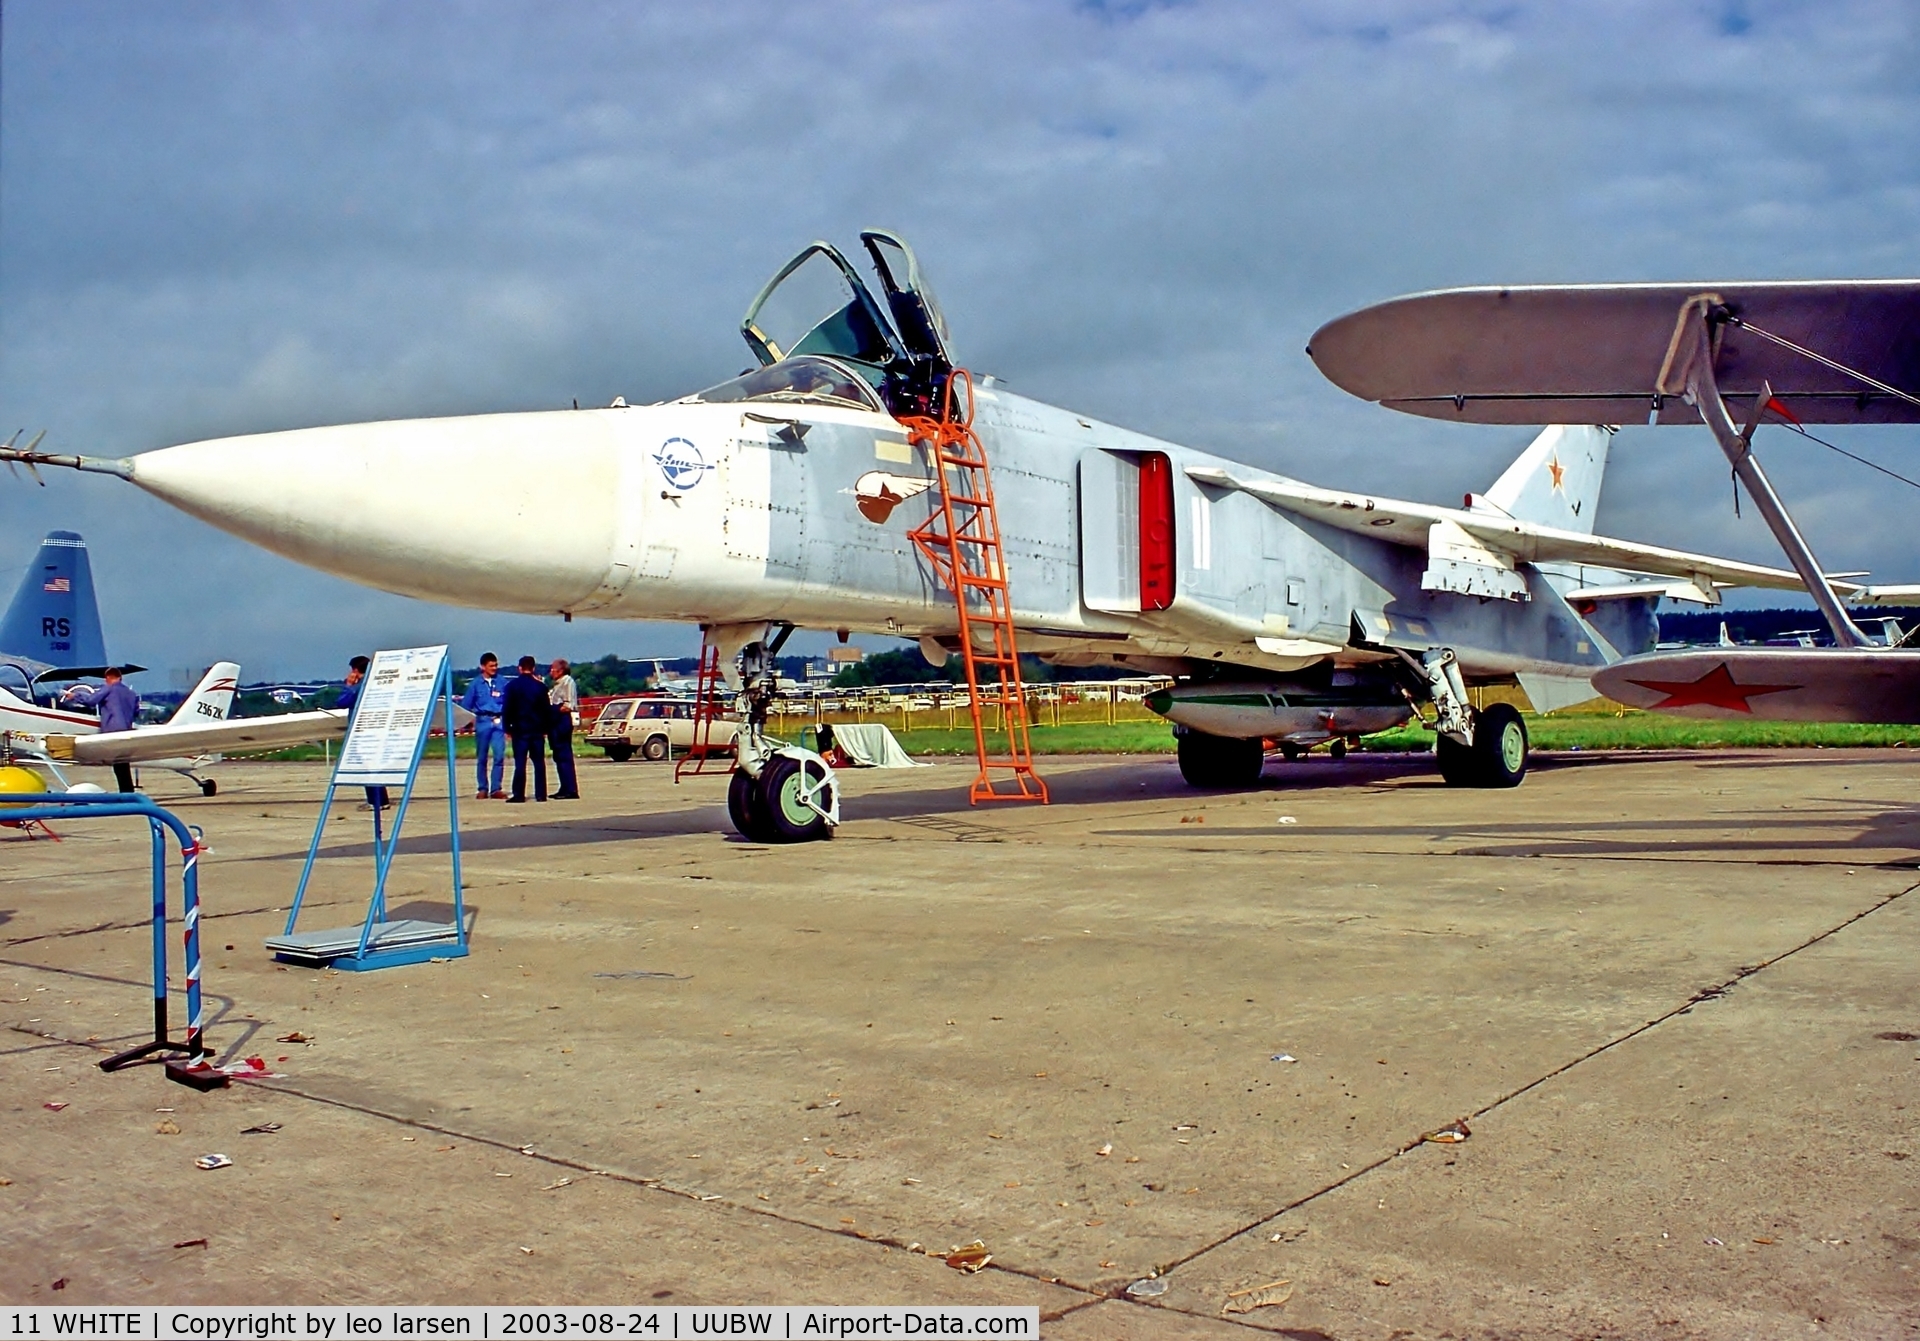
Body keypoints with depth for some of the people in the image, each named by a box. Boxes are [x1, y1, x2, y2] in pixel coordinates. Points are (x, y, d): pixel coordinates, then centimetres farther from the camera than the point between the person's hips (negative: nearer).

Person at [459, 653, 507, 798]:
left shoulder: (501, 682, 4)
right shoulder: (476, 683, 4)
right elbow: (466, 704, 6)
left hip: (498, 722, 0)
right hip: (482, 721, 0)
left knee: (499, 756, -7)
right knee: (481, 757, 6)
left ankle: (496, 789, -2)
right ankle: (482, 789, 13)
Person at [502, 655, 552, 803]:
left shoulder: (512, 686, -4)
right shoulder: (540, 686, 1)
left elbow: (507, 709, -4)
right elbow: (546, 709, 3)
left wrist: (507, 728, 3)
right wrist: (545, 729, 9)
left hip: (520, 730, -2)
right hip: (537, 730, 2)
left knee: (520, 763, -2)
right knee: (539, 763, 6)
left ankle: (519, 795, -4)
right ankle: (540, 794, 6)